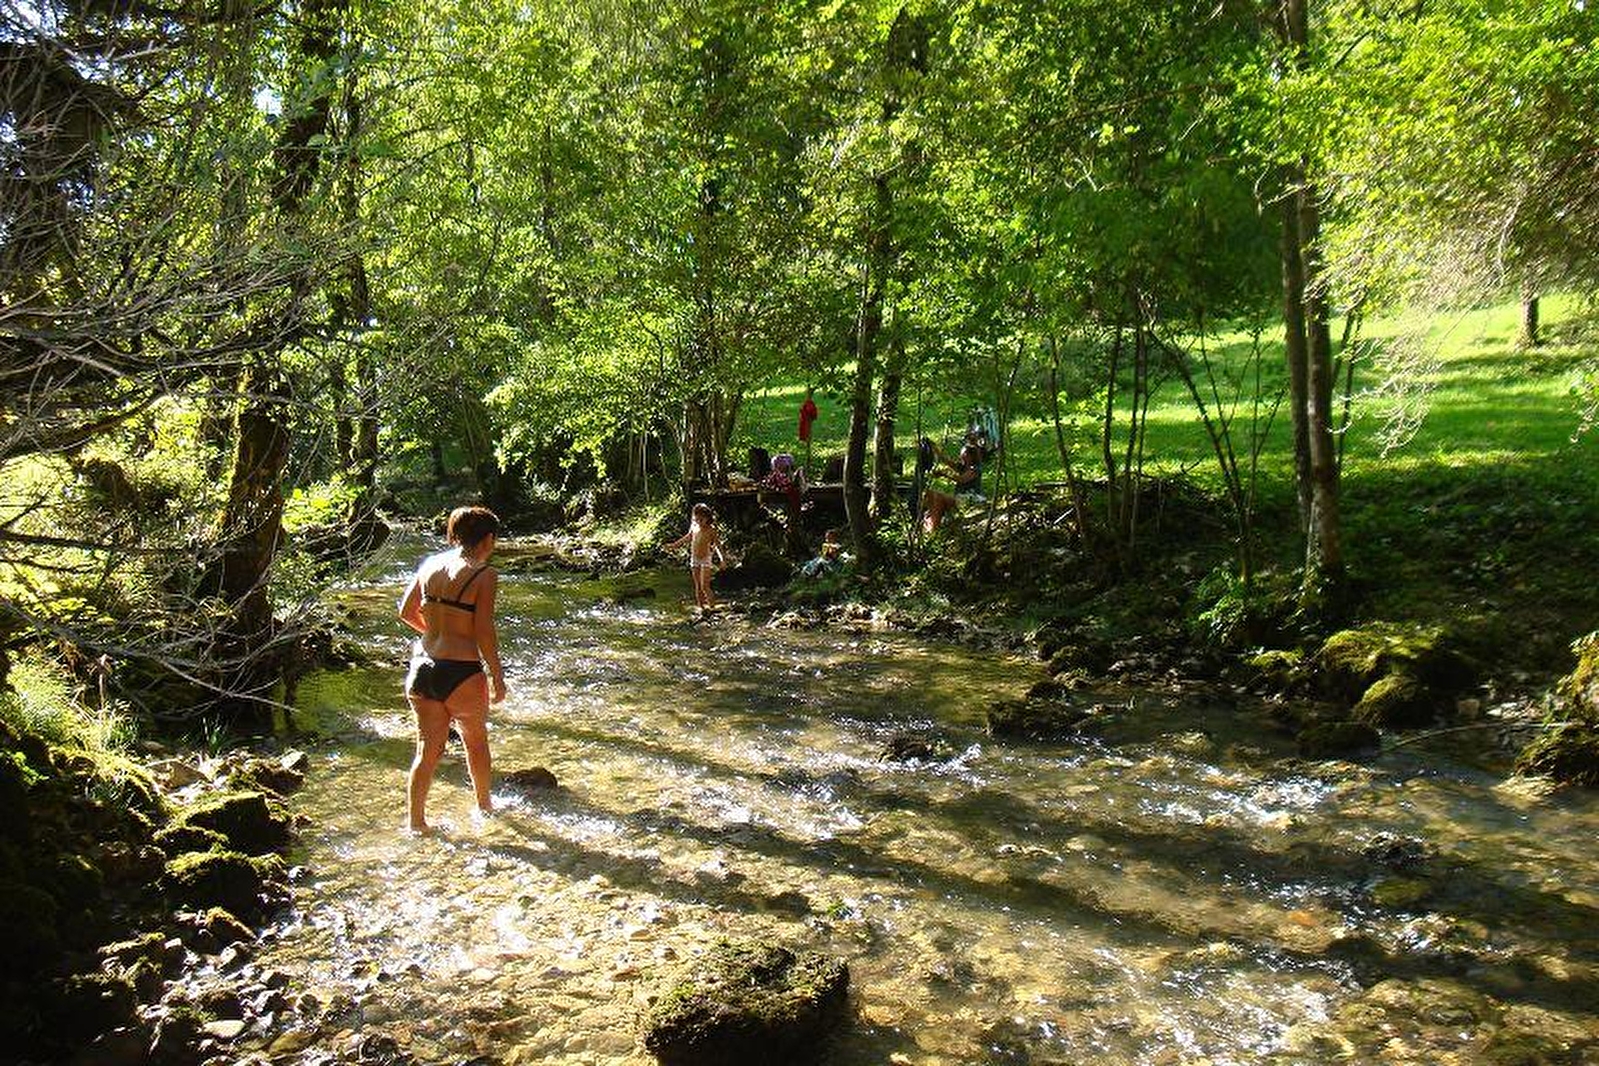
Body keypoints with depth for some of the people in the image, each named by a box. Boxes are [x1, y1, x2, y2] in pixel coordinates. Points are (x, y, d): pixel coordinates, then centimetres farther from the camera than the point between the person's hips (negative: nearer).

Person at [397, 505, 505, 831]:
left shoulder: (429, 565, 5)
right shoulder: (484, 575, -12)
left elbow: (406, 612, 14)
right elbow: (484, 632, -15)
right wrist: (498, 678, -5)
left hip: (422, 668, 4)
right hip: (461, 673, -4)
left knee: (428, 749, 15)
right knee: (476, 741, 20)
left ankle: (415, 821, 19)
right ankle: (484, 805, 39)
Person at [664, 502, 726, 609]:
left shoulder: (711, 530, -12)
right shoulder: (694, 526, 3)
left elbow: (718, 543, -12)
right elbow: (688, 537, 21)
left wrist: (722, 558, -24)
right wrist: (674, 545, 27)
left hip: (706, 559, -5)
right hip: (694, 559, 5)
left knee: (705, 586, -11)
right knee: (698, 586, 8)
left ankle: (712, 604, 10)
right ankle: (701, 606, 17)